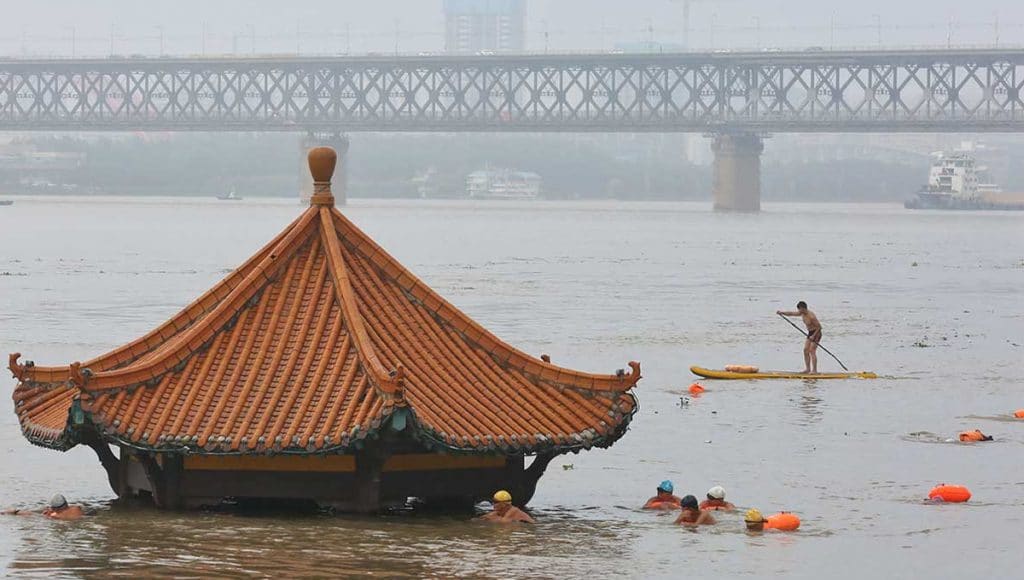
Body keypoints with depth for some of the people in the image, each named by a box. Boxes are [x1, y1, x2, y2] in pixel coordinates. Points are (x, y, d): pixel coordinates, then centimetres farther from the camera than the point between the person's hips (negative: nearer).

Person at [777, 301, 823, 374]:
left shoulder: (811, 316, -26)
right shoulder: (802, 313, 1)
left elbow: (819, 327, -22)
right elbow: (791, 314, 8)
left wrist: (813, 336, -23)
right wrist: (781, 312, -3)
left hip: (816, 333, -9)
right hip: (810, 333, 9)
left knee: (812, 351, -13)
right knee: (806, 350, 4)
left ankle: (814, 370, -12)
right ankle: (808, 369, 8)